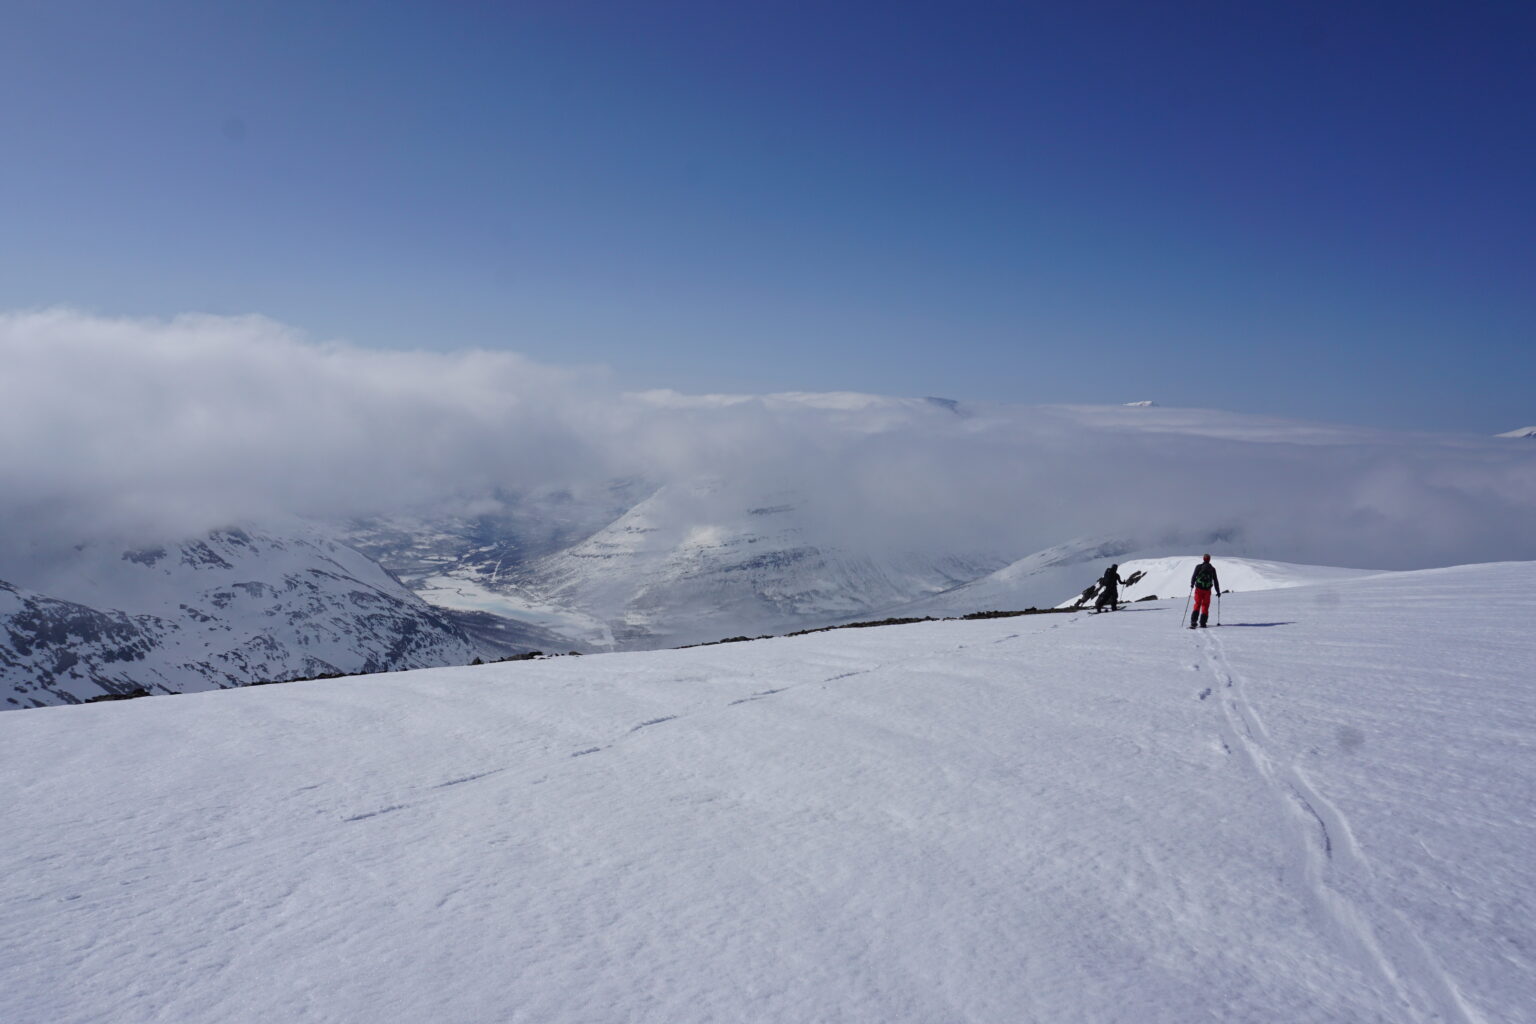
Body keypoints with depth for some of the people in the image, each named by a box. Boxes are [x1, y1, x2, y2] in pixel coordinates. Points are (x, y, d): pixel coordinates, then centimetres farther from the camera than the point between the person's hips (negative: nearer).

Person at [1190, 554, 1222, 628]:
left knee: (1197, 605, 8)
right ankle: (1202, 623, 4)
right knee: (1205, 606, 10)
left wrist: (1192, 584, 14)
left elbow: (1194, 576, -3)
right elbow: (1215, 581, 7)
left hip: (1199, 589, 0)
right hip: (1207, 590, 0)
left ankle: (1193, 622, -5)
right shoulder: (1212, 569, 4)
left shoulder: (1198, 567, -1)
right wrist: (1218, 591, 14)